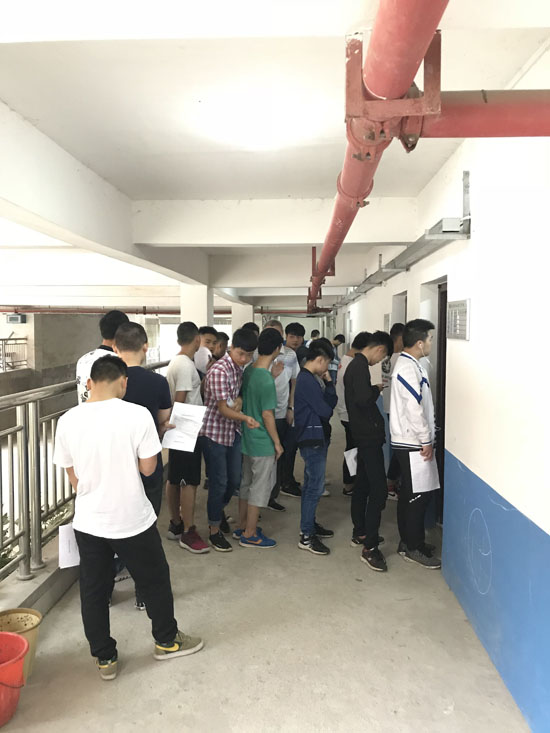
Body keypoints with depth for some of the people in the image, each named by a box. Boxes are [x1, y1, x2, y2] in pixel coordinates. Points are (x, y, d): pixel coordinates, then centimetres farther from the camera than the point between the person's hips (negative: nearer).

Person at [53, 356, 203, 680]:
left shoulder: (68, 420, -7)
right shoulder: (138, 415, -18)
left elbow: (73, 476, 2)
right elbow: (148, 468, -12)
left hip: (88, 522, 3)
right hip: (133, 520, -3)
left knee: (93, 590, 18)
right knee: (155, 580, 18)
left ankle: (105, 658, 32)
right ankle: (167, 641, 37)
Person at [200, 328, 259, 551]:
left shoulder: (240, 369, 5)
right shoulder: (219, 371, -22)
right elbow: (223, 409, -24)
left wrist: (239, 400, -8)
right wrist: (246, 418, -40)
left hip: (233, 432, 8)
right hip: (214, 433, -8)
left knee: (235, 480, 15)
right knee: (219, 482, 0)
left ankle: (218, 510, 41)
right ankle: (214, 531, 16)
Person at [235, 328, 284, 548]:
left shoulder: (248, 371, 1)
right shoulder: (267, 380, -24)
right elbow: (267, 415, -20)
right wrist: (277, 443, -12)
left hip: (247, 438, 9)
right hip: (263, 443, -8)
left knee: (246, 483, 19)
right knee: (260, 488, 5)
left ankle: (243, 528, 33)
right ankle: (250, 535, 17)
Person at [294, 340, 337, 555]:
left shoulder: (308, 378, 13)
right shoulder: (307, 381, -19)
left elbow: (331, 402, 10)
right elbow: (325, 411, -19)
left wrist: (328, 382, -2)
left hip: (315, 438, 11)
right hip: (313, 439, -11)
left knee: (311, 484, 18)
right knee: (315, 487, -5)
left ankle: (309, 525, 31)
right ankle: (306, 536, 2)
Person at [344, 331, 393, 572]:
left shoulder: (356, 364, 15)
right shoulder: (361, 366, -17)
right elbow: (363, 399, -28)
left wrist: (373, 390, 11)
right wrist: (377, 389, -11)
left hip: (363, 434, 11)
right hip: (369, 434, -11)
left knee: (363, 484, 17)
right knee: (378, 489, -10)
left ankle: (360, 533, 29)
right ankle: (369, 548, -8)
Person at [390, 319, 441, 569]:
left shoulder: (410, 364, 12)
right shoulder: (408, 368, -19)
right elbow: (414, 409, -23)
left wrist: (426, 438, 17)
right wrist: (426, 440, -15)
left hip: (410, 441, 10)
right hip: (413, 443, -10)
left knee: (409, 494, 16)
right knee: (418, 495, -1)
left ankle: (408, 541, 27)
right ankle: (414, 548, 11)